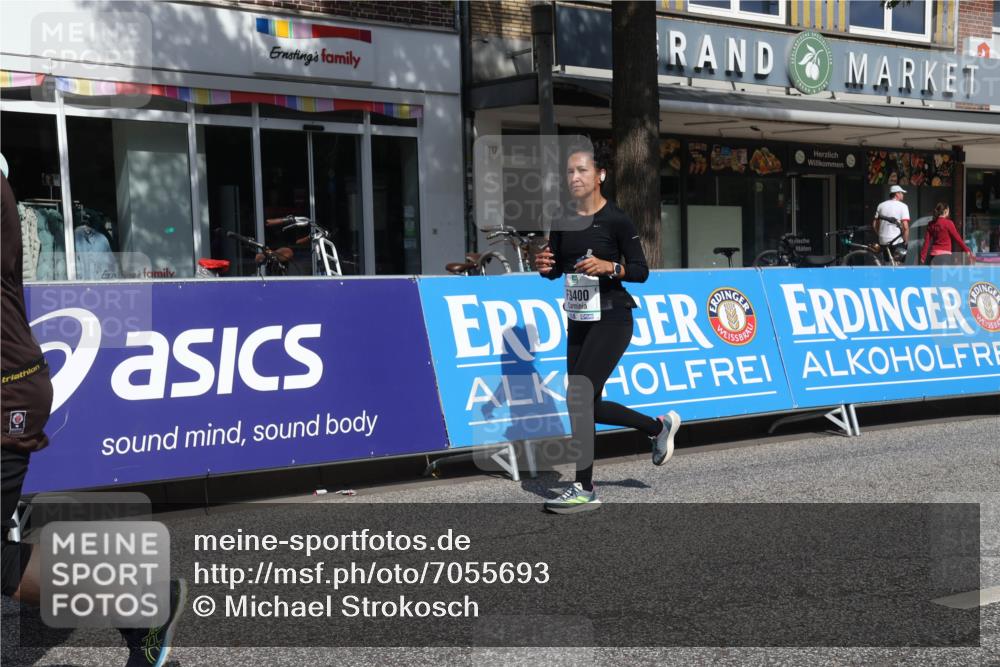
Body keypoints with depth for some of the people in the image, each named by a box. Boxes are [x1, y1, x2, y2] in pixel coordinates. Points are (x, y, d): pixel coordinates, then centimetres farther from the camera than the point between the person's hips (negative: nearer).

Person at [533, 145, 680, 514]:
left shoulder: (616, 219, -10)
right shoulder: (563, 220, 7)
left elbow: (641, 271, -8)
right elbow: (556, 268, 13)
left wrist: (609, 267, -26)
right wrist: (544, 265, -9)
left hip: (611, 320, -7)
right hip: (577, 321, 7)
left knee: (579, 397, -15)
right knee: (590, 406, 9)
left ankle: (584, 490, -5)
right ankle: (659, 426, 34)